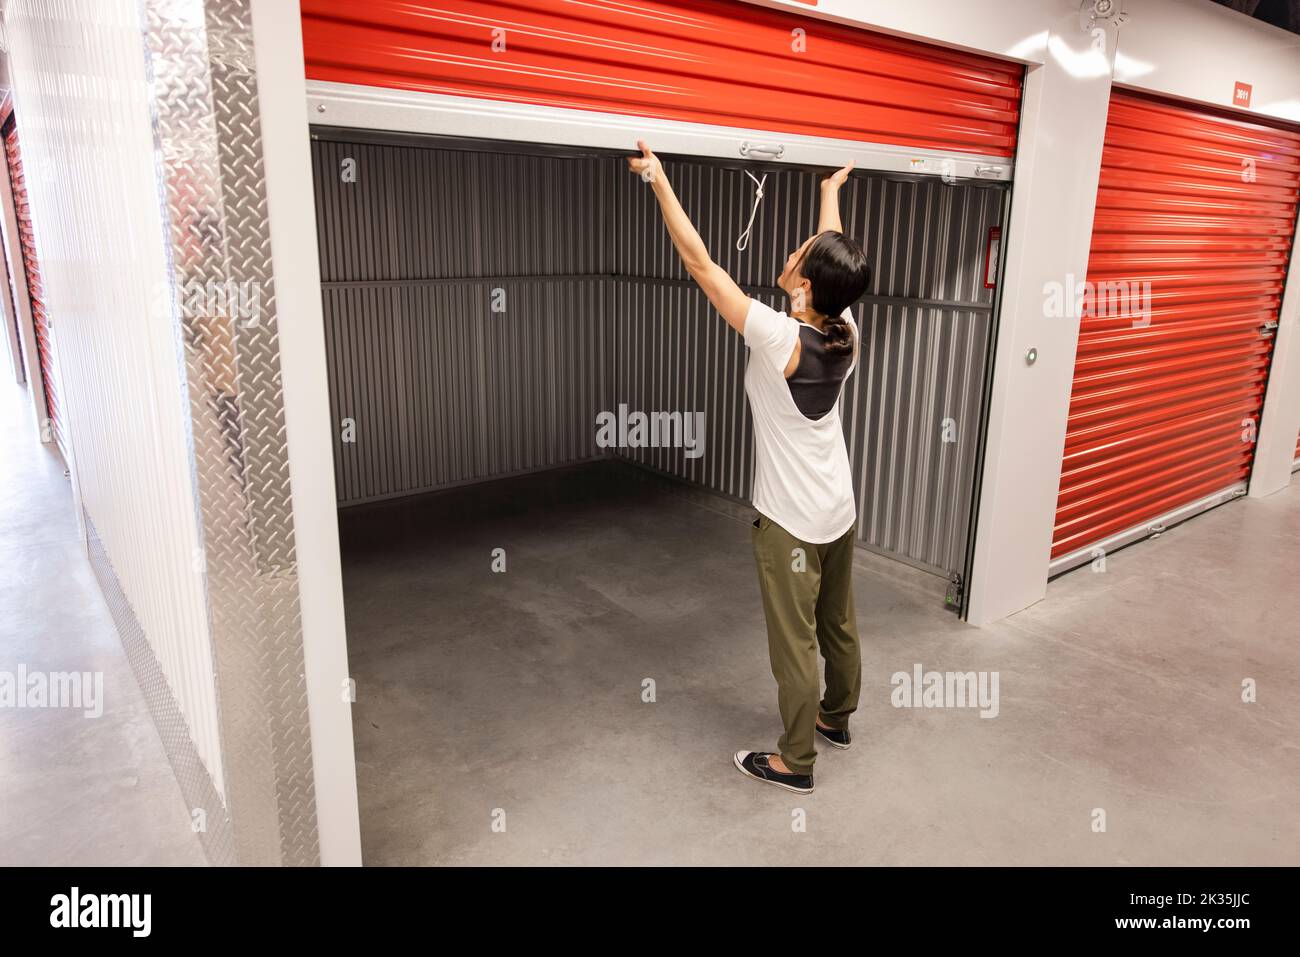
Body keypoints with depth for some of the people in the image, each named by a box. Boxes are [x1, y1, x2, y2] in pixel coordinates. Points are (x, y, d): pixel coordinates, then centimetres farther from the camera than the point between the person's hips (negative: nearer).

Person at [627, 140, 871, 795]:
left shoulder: (779, 338, -26)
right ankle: (835, 718, 45)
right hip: (840, 510, 8)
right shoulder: (846, 331, -7)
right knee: (839, 623, 23)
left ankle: (795, 762, 23)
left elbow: (699, 262, -21)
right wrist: (831, 191, 29)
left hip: (792, 521, -7)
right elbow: (834, 258, 13)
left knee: (795, 643, 7)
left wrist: (660, 181, -12)